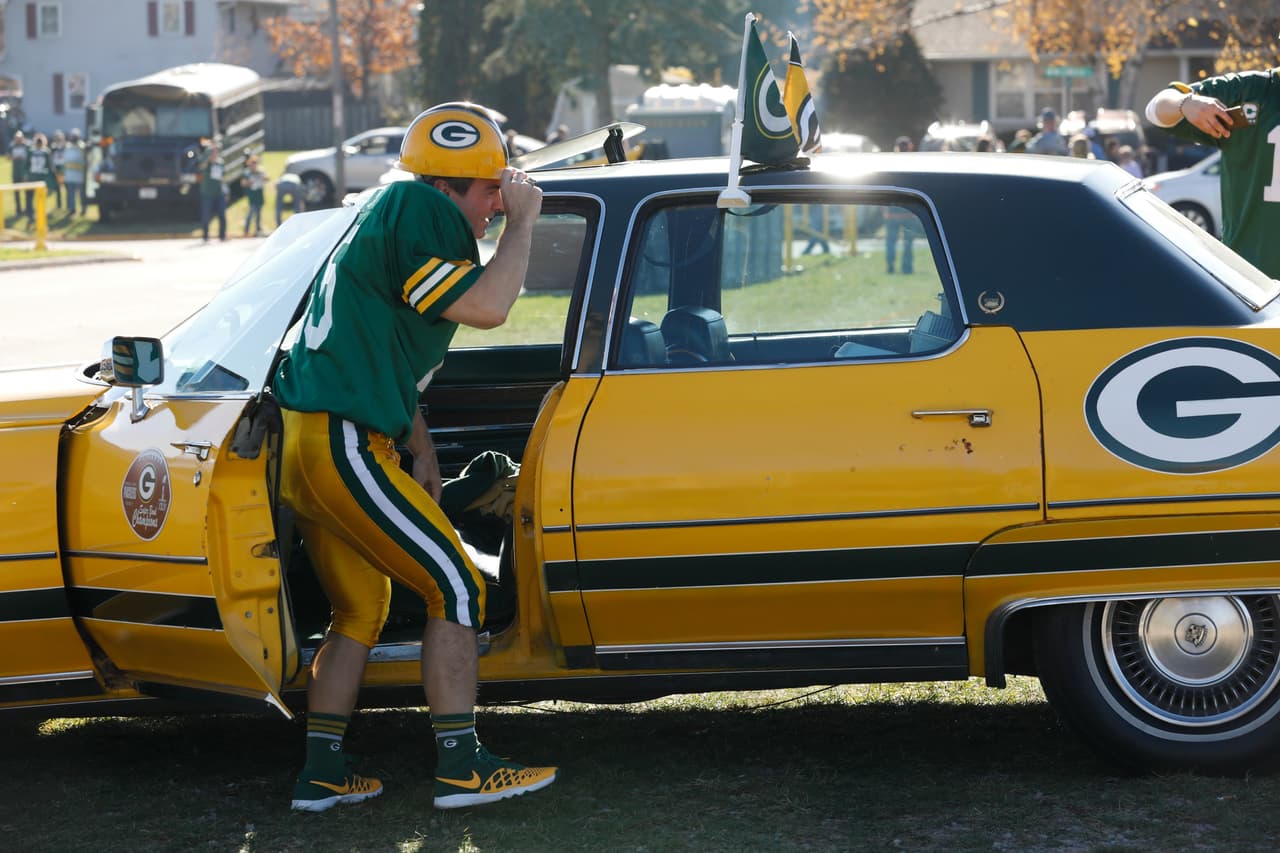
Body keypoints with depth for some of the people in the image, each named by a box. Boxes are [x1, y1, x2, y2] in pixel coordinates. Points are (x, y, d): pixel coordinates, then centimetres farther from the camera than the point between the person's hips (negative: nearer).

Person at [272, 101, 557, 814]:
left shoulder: (395, 213, 23)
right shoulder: (418, 210, -11)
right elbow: (487, 306, -20)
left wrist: (421, 450, 27)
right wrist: (523, 222, -6)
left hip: (308, 445, 11)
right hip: (343, 444, -11)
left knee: (361, 610, 18)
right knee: (458, 589, -6)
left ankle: (322, 774, 19)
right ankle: (461, 767, -5)